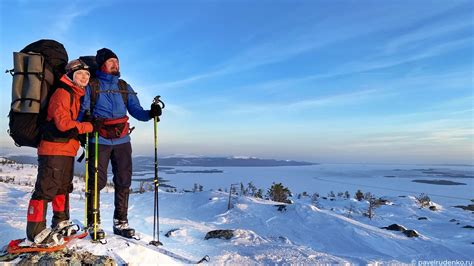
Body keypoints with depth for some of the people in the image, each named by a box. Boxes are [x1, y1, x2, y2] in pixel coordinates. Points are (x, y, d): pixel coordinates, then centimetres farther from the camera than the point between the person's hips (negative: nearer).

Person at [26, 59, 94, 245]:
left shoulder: (77, 95, 17)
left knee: (64, 188, 18)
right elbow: (63, 122, -22)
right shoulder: (63, 92, -12)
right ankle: (36, 231, 2)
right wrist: (89, 126, -17)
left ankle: (60, 223, 32)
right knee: (47, 188, -6)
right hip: (54, 149, -10)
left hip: (67, 149, 10)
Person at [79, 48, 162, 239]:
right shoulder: (91, 86, 5)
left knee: (124, 182, 6)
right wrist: (87, 121, -24)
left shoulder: (125, 87, 15)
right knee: (96, 182, -1)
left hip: (122, 141, 4)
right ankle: (93, 223, 13)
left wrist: (150, 113, -14)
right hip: (99, 141, -3)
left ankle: (121, 222, 19)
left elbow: (136, 110, 6)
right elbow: (82, 111, -1)